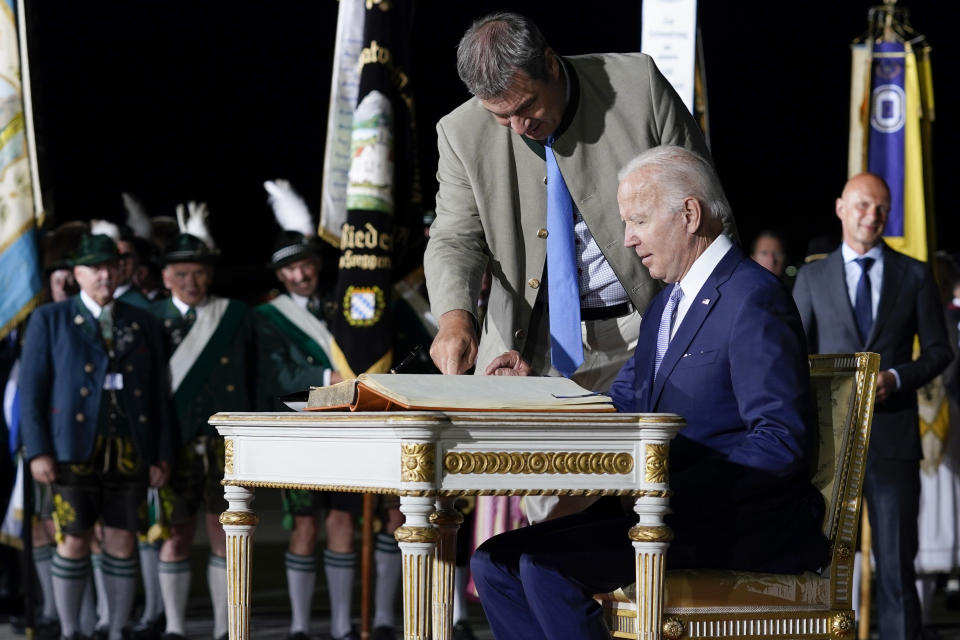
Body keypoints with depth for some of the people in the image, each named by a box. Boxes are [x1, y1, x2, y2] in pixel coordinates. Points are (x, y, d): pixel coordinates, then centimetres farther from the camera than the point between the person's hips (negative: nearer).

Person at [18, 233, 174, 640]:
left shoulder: (144, 325, 12)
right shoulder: (49, 320, 5)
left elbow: (159, 393, 11)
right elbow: (31, 389, 1)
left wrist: (162, 454, 4)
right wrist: (37, 452, -8)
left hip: (129, 451, 2)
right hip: (74, 450, -2)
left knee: (122, 542, 3)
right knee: (74, 542, -1)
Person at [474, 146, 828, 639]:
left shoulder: (753, 299, -13)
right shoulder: (669, 302, 19)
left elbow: (782, 442, -21)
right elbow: (621, 406, 22)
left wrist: (672, 488, -27)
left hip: (743, 525, -10)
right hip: (668, 507, 10)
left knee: (547, 565, -25)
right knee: (496, 562, -3)